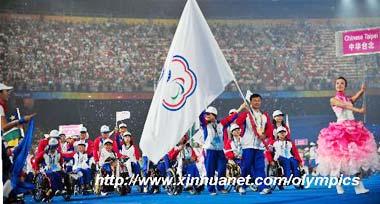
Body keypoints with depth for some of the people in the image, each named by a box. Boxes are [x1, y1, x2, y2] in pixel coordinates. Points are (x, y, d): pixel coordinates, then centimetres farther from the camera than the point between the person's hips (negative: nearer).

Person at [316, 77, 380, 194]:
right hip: (340, 129, -4)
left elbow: (355, 98, -5)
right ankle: (338, 186, -2)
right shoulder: (333, 100, 6)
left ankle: (359, 186, -7)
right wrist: (358, 110, -25)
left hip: (354, 128, 4)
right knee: (339, 155, -10)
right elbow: (344, 106, -12)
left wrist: (362, 91, -24)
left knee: (358, 155, -5)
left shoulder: (349, 99, 19)